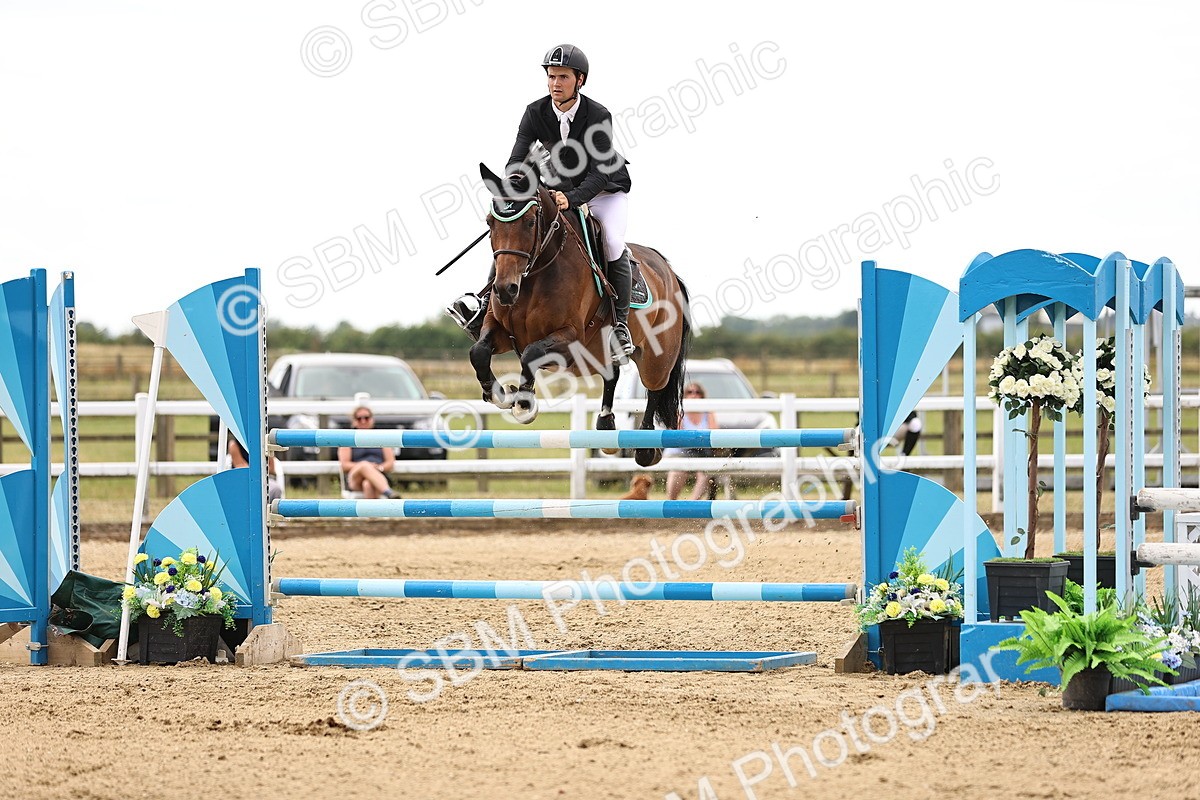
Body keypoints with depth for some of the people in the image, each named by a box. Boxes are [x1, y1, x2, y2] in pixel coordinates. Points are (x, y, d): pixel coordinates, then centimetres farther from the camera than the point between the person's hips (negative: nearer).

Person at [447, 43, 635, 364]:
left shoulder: (599, 116, -27)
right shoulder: (536, 113, -14)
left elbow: (600, 172, -33)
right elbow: (518, 158, -23)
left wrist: (571, 199, -50)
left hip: (606, 192, -4)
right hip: (561, 191, 4)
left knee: (612, 243, -29)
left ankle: (621, 324, -22)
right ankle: (486, 299, -14)